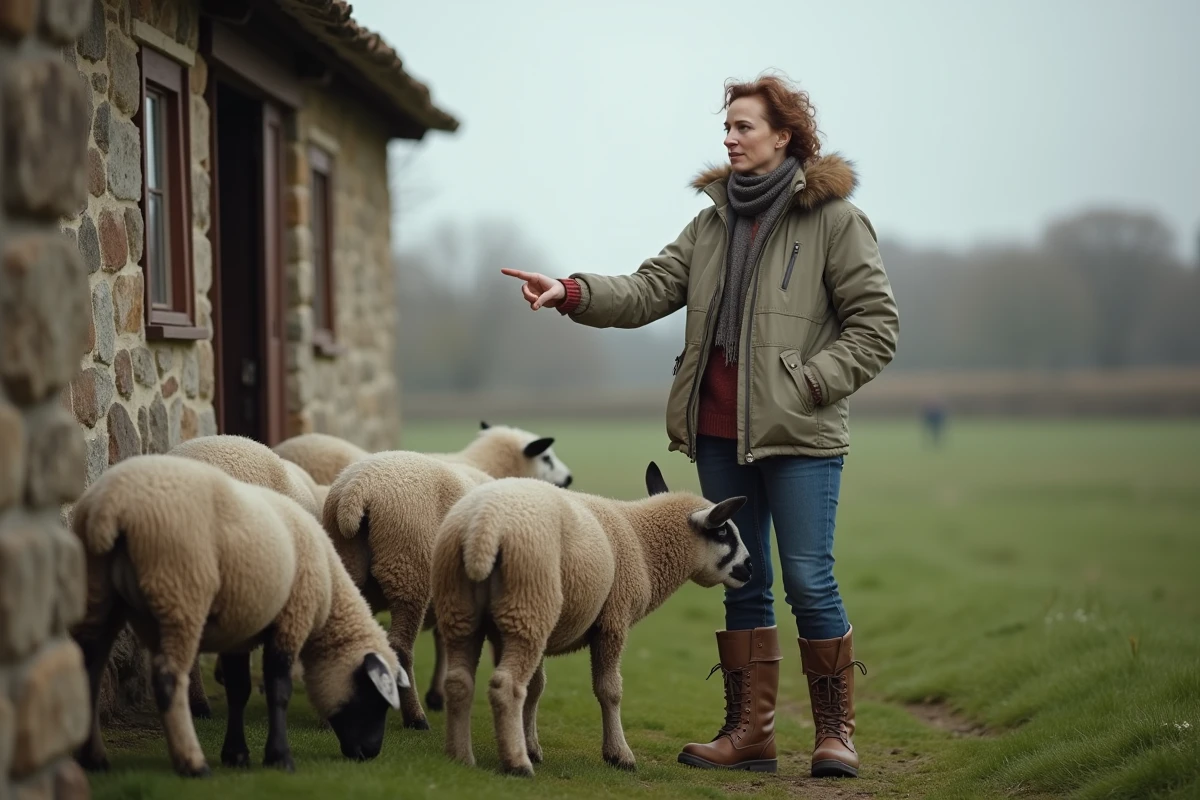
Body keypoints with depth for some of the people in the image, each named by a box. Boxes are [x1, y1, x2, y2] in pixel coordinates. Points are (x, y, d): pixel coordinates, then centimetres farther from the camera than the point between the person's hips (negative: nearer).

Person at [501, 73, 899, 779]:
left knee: (809, 581, -6)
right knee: (743, 582, 10)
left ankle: (836, 729, 8)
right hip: (720, 432, 6)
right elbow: (652, 290, 5)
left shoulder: (835, 219, -3)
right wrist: (572, 293, -10)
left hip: (800, 436, -6)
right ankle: (750, 731, 17)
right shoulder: (713, 222, 14)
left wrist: (809, 382, -12)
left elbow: (876, 325, -3)